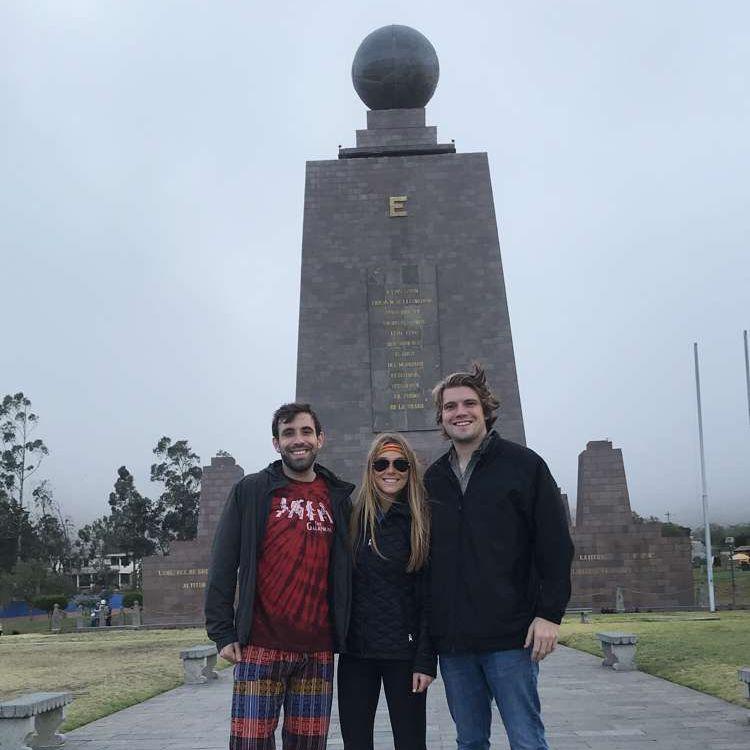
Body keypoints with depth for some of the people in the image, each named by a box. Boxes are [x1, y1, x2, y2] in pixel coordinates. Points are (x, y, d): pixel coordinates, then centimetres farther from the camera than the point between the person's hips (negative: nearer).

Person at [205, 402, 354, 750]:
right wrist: (222, 632, -4)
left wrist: (342, 632, 8)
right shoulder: (250, 491, 2)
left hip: (318, 650, 3)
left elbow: (344, 569, 14)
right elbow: (223, 566, 1)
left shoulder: (337, 498, 10)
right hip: (261, 646, -2)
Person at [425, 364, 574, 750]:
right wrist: (428, 627, 11)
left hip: (510, 636, -4)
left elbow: (555, 544, -4)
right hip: (451, 639, 4)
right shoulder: (433, 478, 13)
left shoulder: (523, 465, 0)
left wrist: (550, 614, -10)